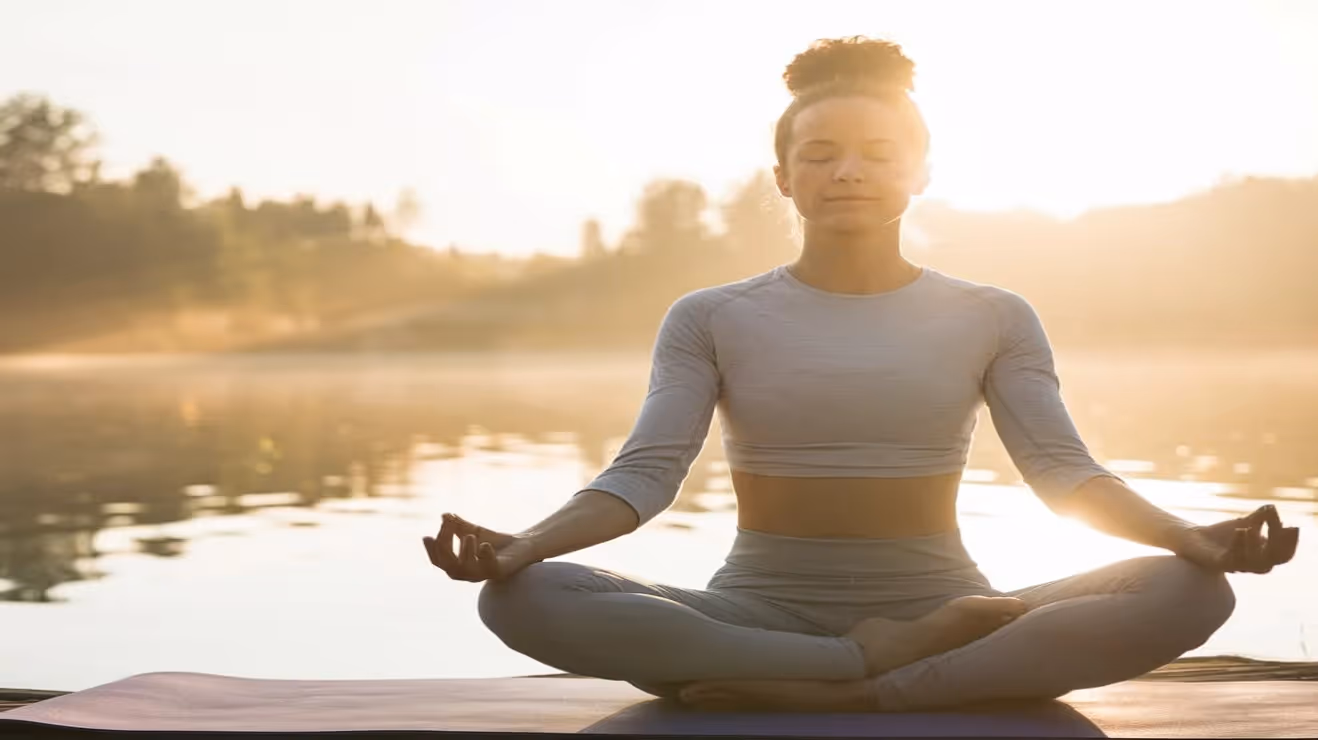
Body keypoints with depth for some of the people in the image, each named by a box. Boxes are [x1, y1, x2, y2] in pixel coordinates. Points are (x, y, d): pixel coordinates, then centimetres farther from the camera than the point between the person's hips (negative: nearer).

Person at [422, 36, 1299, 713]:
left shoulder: (992, 317, 7)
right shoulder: (711, 319, 5)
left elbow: (1066, 472, -3)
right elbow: (645, 474, -5)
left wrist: (1191, 536, -25)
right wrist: (523, 543, -26)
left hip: (938, 610, 1)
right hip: (757, 616, 0)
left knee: (1190, 592, -26)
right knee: (525, 599, -28)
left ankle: (820, 695, -30)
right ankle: (875, 665, -26)